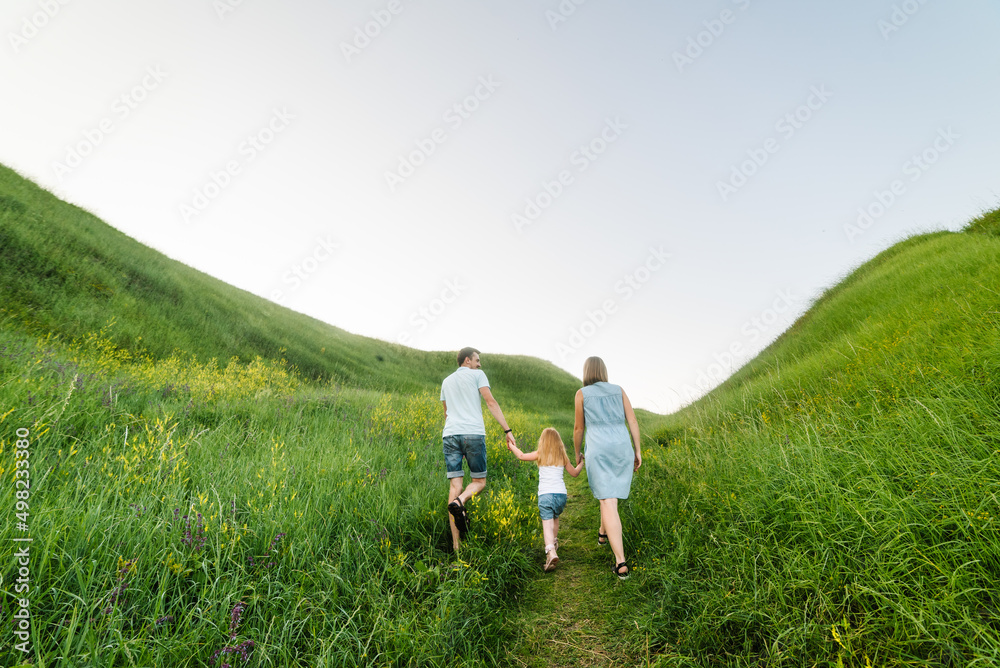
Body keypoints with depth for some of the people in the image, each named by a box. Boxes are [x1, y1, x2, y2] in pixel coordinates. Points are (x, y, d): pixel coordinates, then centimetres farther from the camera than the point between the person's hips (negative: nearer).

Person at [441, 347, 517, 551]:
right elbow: (491, 402, -3)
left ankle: (456, 544, -4)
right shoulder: (477, 374, 8)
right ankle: (459, 502, -23)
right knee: (479, 482, 10)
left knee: (454, 485, 1)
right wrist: (508, 430, -7)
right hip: (473, 434, -4)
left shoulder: (446, 382, 25)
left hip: (450, 435, 5)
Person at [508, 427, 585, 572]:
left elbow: (521, 456, 11)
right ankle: (554, 541, 44)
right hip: (561, 494, 4)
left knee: (547, 523, -12)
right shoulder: (563, 457, 12)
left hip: (545, 495, -3)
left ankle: (551, 552, -31)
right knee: (555, 517, 28)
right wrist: (580, 464, 43)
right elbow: (575, 473, 22)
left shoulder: (540, 455, 5)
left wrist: (511, 446, 29)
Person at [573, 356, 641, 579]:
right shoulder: (618, 390, 13)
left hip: (599, 452, -4)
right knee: (609, 493, 29)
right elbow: (632, 420, 5)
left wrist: (577, 453, 21)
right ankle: (603, 533, 48)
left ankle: (621, 562, -16)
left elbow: (578, 428, 7)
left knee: (609, 504, -6)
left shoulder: (581, 393, 4)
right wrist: (638, 451, 6)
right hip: (622, 450, 4)